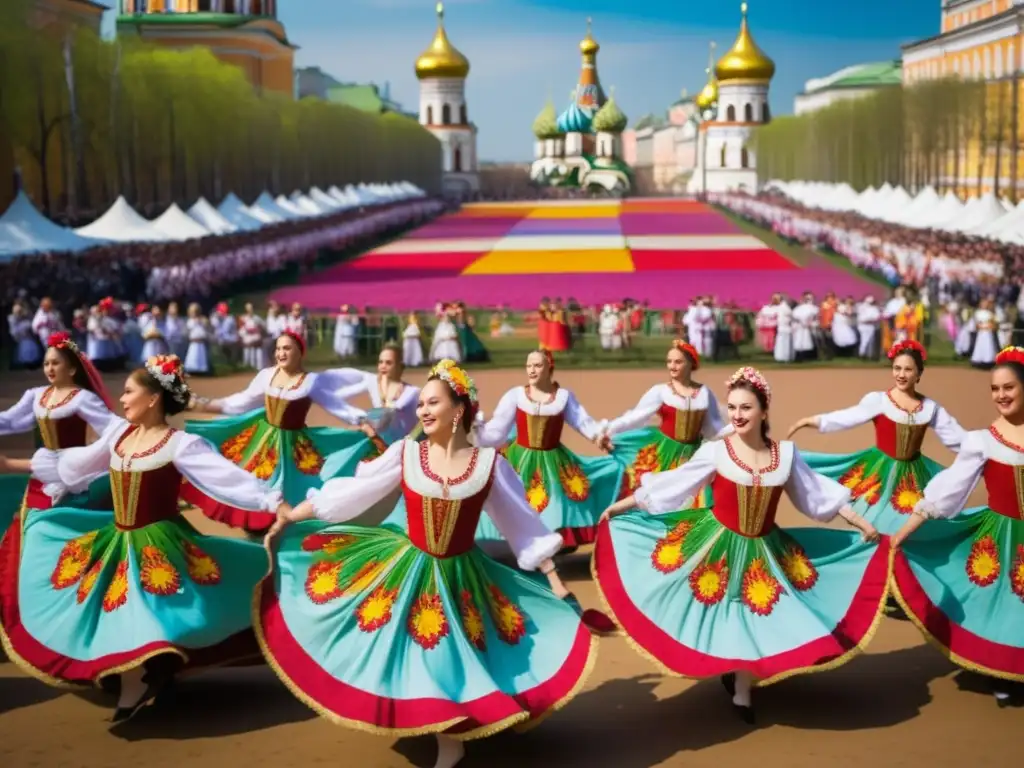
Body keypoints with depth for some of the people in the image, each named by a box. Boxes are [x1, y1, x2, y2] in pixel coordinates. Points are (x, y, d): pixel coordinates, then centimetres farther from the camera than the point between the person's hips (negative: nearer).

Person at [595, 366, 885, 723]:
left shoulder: (785, 453, -6)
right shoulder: (715, 452, -14)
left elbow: (819, 495, 5)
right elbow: (668, 487, -7)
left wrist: (862, 523, 7)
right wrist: (620, 505, -5)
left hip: (763, 550, 3)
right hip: (717, 543, -2)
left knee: (756, 617, 9)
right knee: (725, 616, 4)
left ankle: (742, 692, 28)